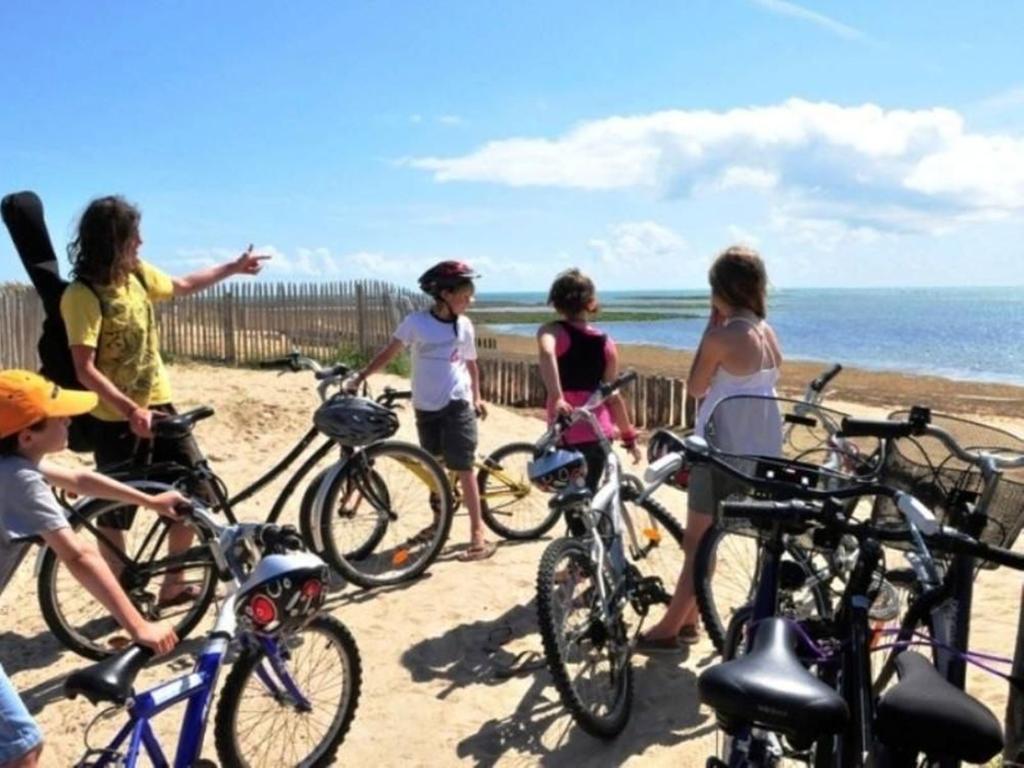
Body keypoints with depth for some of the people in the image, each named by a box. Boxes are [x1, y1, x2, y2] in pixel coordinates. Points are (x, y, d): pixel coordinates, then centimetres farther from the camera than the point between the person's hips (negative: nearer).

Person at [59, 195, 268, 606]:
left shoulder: (139, 275, 3)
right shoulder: (82, 295, -18)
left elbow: (184, 285, 25)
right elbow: (85, 370, -23)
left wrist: (234, 267, 30)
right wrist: (130, 409, -33)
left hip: (159, 405, 7)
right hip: (116, 420, -7)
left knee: (195, 493, 8)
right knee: (117, 512, 7)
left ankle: (173, 584, 24)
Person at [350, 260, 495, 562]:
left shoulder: (465, 325, 0)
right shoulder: (416, 321, -8)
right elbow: (389, 352, -4)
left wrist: (477, 398, 3)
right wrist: (361, 375, -11)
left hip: (457, 406, -1)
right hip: (425, 407, 1)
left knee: (462, 469, -3)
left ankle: (477, 533, 0)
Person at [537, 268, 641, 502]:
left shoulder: (553, 331, -5)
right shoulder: (605, 342, 5)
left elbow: (546, 353, -30)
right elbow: (612, 395, 5)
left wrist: (556, 397, -37)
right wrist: (629, 436, 13)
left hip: (567, 434, -4)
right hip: (599, 432, 4)